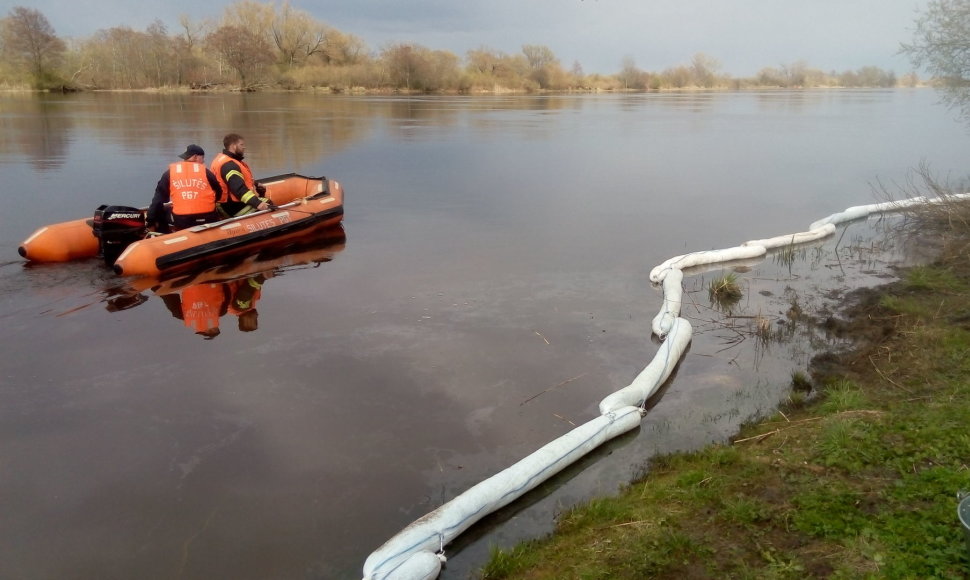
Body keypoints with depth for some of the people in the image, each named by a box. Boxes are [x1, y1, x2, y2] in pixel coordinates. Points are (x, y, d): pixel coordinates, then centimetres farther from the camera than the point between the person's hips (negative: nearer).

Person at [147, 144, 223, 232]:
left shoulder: (170, 172, 9)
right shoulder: (205, 172, 5)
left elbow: (159, 197, 9)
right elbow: (219, 192, 13)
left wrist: (151, 220, 14)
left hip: (181, 221, 1)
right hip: (206, 219, -1)